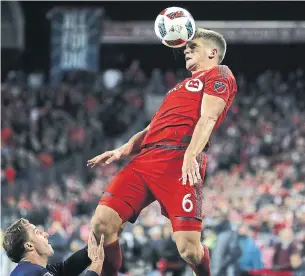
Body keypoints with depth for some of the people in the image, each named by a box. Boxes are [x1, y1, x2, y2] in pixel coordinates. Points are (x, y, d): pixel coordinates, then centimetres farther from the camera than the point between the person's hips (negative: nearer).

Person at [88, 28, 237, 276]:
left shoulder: (219, 75, 10)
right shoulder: (183, 86, 36)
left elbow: (208, 118, -7)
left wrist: (191, 155, -23)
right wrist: (123, 151, 17)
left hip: (179, 161, -8)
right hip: (146, 158, 8)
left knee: (189, 248, -18)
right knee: (102, 223, -9)